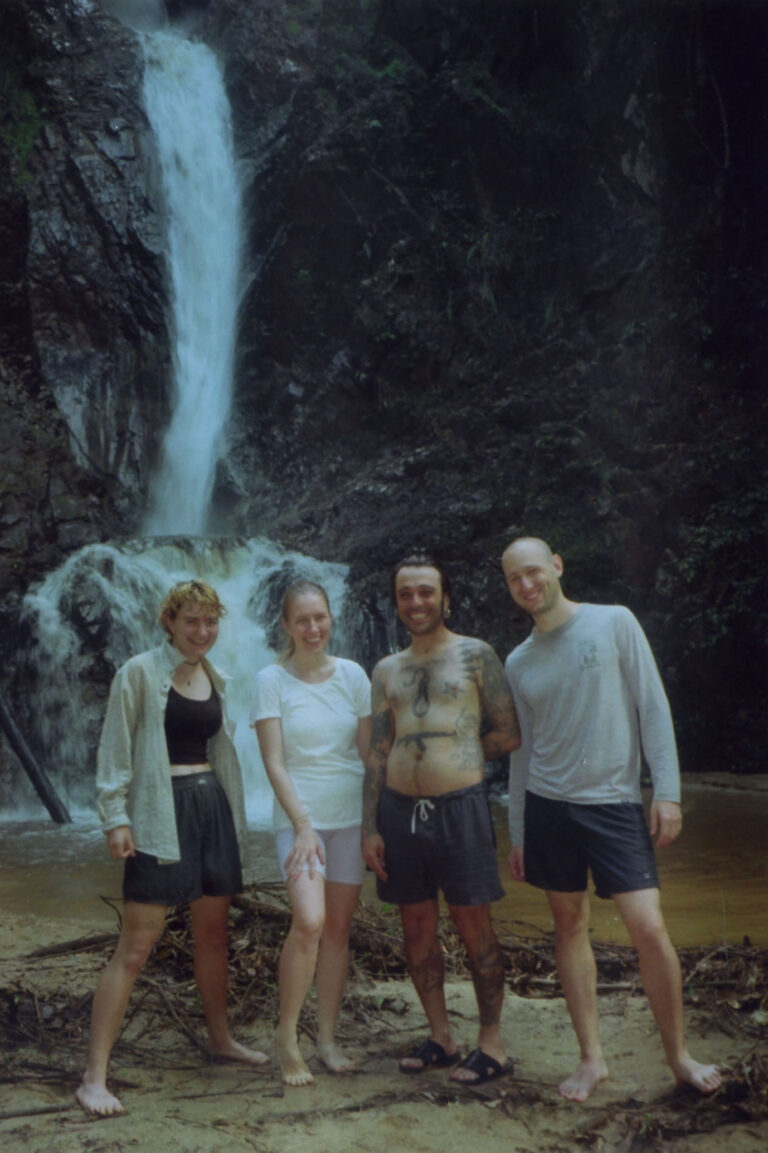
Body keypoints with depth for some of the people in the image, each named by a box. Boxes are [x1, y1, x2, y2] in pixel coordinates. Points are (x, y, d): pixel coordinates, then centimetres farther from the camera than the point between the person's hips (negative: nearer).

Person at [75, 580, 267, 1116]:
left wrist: (234, 817, 19)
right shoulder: (140, 672, -7)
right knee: (137, 945, -8)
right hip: (161, 811, -6)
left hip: (212, 806, 7)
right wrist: (115, 817, -13)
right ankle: (95, 1076, -2)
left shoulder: (214, 677, 12)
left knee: (214, 933, 16)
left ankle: (221, 1038, 34)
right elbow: (116, 749, -7)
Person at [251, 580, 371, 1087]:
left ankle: (328, 1038, 20)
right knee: (309, 921, -18)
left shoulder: (352, 675, 5)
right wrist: (303, 825, -13)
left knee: (339, 927, 6)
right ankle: (287, 1036, 0)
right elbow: (274, 762, -6)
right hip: (299, 815, -3)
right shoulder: (272, 680, -3)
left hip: (350, 815, 3)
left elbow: (369, 751, 8)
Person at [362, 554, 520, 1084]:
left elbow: (510, 734, 0)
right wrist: (370, 827, 6)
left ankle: (492, 1042, 13)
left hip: (459, 805, -4)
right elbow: (378, 752, 11)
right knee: (417, 930, 10)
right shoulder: (387, 670, 13)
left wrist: (458, 756, 4)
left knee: (474, 927, 1)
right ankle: (441, 1036, 24)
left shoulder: (475, 655, 1)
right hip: (399, 808, 5)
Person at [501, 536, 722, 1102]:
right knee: (570, 926, 8)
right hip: (546, 805, 4)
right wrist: (517, 833, 12)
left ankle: (679, 1053, 9)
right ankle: (592, 1057, 18)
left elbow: (653, 708, -3)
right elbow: (523, 749, 13)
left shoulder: (615, 623, -2)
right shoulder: (518, 661, 8)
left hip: (614, 802, -3)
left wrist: (668, 790, -10)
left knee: (649, 928, -9)